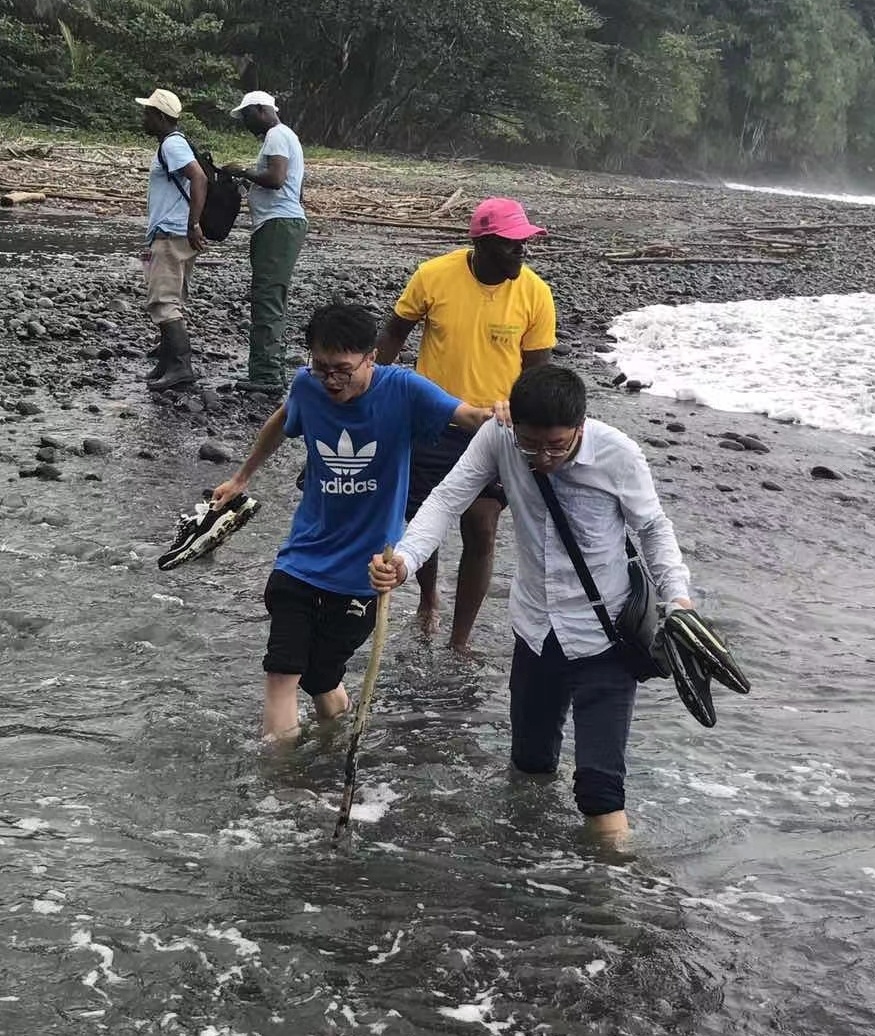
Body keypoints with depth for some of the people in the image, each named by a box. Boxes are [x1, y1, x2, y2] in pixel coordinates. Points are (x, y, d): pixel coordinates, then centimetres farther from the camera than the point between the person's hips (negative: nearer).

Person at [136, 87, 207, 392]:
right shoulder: (170, 144, 21)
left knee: (162, 301, -16)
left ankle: (180, 365, -23)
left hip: (172, 237, -11)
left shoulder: (173, 144, -12)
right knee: (171, 303, 14)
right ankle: (167, 365, 19)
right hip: (168, 237, 11)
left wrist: (193, 225, -29)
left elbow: (199, 179, -27)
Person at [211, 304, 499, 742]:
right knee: (282, 676, -8)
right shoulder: (308, 385, -6)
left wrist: (495, 415, -52)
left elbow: (470, 416, -27)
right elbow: (281, 421, 17)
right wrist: (242, 478, 29)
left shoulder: (401, 389, -15)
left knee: (322, 680, 7)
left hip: (364, 571, -2)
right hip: (302, 561, 3)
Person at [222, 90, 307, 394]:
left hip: (279, 225, -11)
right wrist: (247, 180, 14)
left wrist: (244, 172, -9)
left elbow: (276, 178, -22)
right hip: (280, 224, 11)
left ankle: (267, 375, -16)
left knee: (267, 301, -14)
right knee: (271, 303, 11)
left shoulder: (277, 135, -8)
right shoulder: (283, 136, 26)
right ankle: (273, 373, 13)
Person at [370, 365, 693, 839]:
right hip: (536, 627, 4)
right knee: (529, 761, 23)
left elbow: (654, 529, -6)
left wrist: (678, 595, -20)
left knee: (600, 783, -11)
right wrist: (404, 559, -35)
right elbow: (448, 498, -18)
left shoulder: (618, 455, -20)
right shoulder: (498, 437, -15)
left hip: (603, 634, -4)